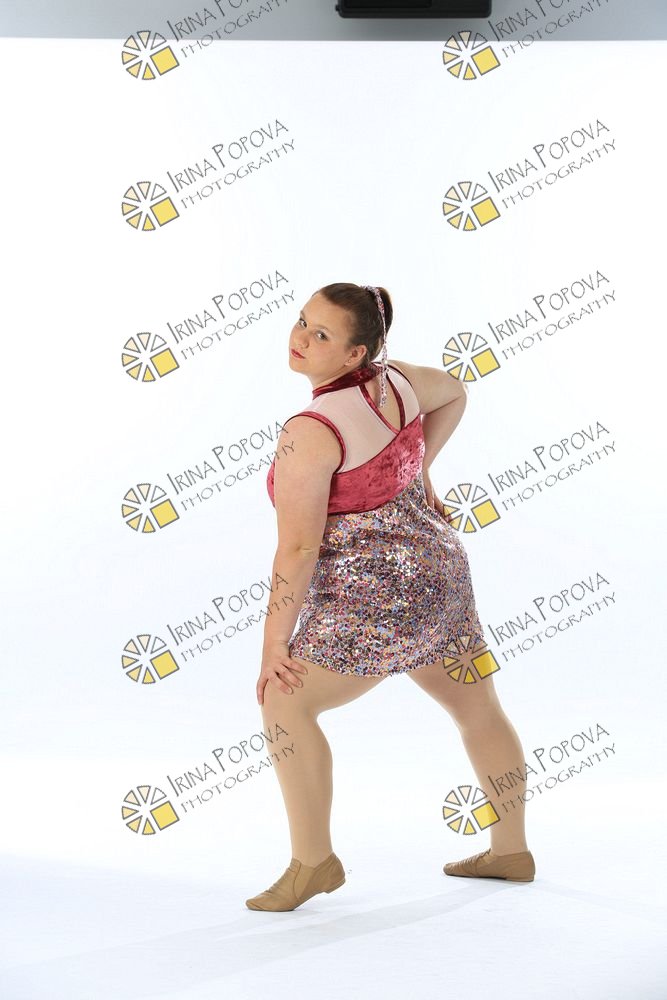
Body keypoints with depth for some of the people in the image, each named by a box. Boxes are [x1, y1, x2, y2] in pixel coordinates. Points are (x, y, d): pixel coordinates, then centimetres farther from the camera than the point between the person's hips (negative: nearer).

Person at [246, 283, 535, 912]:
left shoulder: (310, 433, -19)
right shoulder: (394, 379, 3)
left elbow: (297, 550, -20)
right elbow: (454, 392, 25)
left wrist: (274, 644, -12)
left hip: (376, 595, -10)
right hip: (439, 570, 10)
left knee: (286, 703, -3)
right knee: (478, 709, 20)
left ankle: (313, 861, 0)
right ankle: (512, 851, 36)